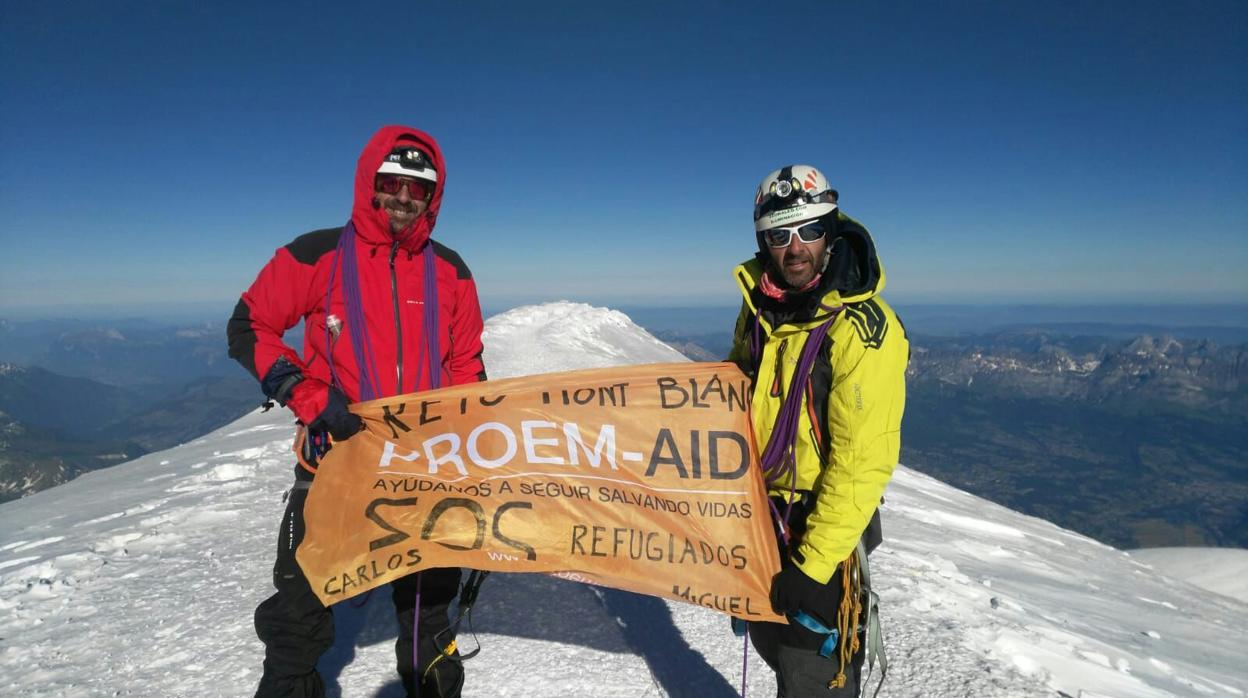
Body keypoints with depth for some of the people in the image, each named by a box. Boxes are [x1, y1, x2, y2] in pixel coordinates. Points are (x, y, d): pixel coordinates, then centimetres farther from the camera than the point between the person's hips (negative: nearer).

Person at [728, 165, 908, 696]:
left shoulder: (864, 328, -23)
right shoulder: (759, 303, -1)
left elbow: (863, 462, -24)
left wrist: (813, 564, -22)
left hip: (824, 521, -6)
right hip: (761, 508, 7)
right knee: (771, 642, 23)